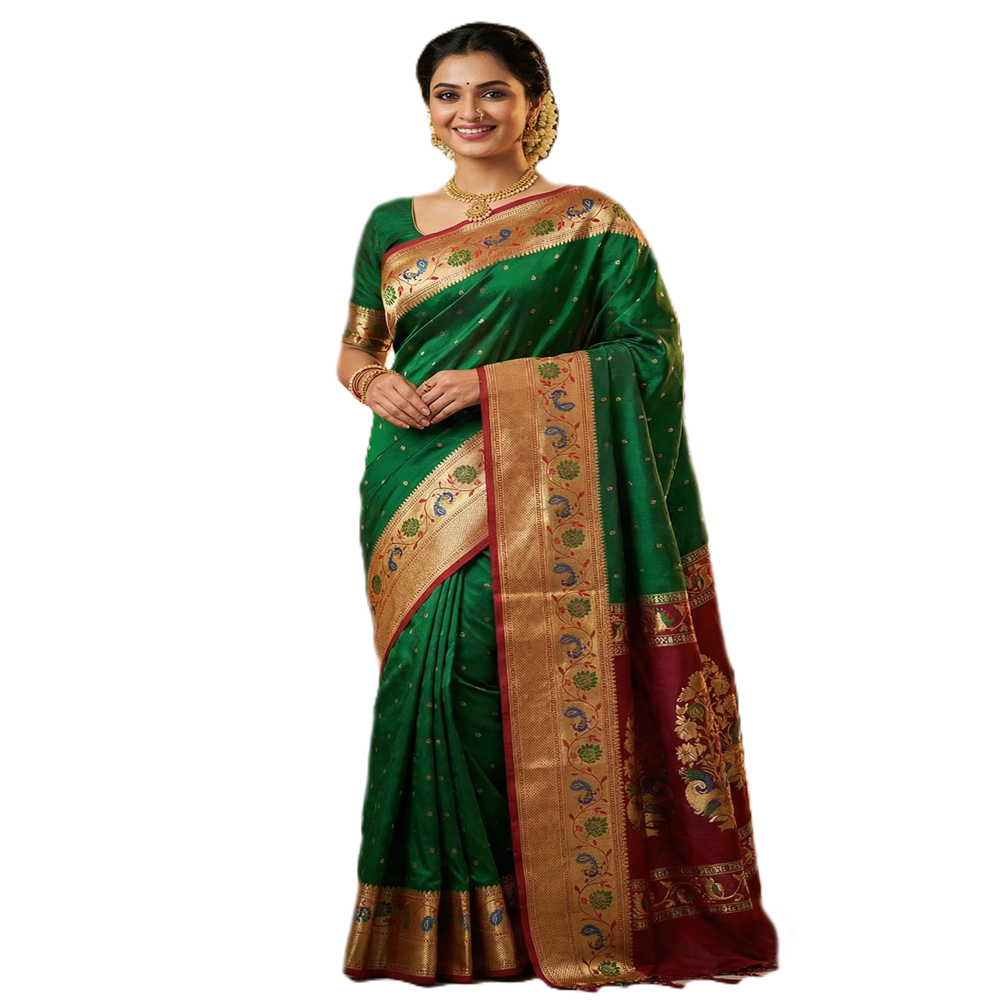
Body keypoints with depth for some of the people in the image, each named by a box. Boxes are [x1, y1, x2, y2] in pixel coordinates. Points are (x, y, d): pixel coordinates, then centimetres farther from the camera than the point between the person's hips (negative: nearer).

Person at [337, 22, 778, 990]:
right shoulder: (392, 225, 14)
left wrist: (490, 383, -13)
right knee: (428, 677, 0)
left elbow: (652, 351, -6)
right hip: (416, 500, 3)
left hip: (534, 499, -3)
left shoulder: (591, 224, 1)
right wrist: (376, 384, -5)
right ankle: (436, 920, 14)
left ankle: (548, 918, 10)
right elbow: (354, 350, 21)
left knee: (534, 689, -8)